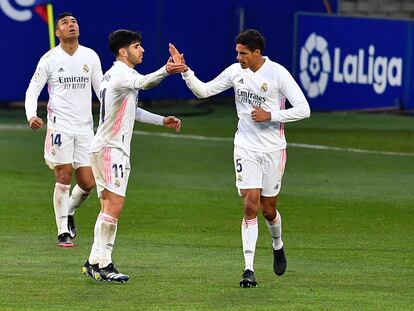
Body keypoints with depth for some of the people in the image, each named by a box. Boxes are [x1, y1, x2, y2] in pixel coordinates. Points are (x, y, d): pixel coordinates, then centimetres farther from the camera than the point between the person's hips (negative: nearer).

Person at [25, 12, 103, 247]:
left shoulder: (91, 56, 8)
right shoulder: (49, 59, 0)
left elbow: (101, 88, 15)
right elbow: (33, 90, 2)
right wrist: (31, 115, -16)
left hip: (85, 127, 3)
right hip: (60, 126, -3)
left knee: (88, 182, -1)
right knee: (64, 177, -8)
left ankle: (69, 212, 30)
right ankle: (63, 232, 1)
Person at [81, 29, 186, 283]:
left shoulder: (113, 74, 20)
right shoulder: (121, 74, -13)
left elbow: (131, 110, 33)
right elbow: (144, 83, -37)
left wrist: (162, 121, 33)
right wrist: (165, 71, -55)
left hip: (103, 148, 11)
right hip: (111, 148, -11)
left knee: (109, 207, 12)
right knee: (114, 204, -14)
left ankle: (96, 262, 13)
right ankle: (102, 265, -16)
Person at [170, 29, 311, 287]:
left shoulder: (278, 74, -12)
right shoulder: (235, 72, 1)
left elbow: (303, 109, -13)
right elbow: (203, 91, 11)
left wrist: (270, 115, -19)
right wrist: (184, 70, -3)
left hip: (273, 149, -2)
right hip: (245, 147, 2)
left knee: (268, 208, 8)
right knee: (251, 205, -11)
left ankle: (278, 246, 42)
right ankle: (249, 270, -12)